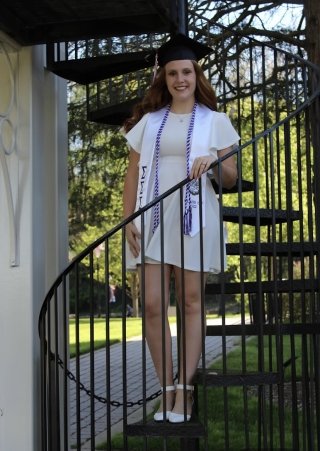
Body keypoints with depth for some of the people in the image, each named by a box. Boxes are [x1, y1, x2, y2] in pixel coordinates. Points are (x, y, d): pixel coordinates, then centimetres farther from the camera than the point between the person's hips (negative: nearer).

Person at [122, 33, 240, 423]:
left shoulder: (215, 121, 8)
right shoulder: (148, 121, 14)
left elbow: (231, 177, 7)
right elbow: (132, 175, 12)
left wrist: (215, 164, -16)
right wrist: (128, 220, 1)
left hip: (193, 221, -2)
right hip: (152, 220, 2)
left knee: (191, 303, -1)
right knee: (152, 305, -5)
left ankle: (184, 392, 4)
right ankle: (166, 389, 5)